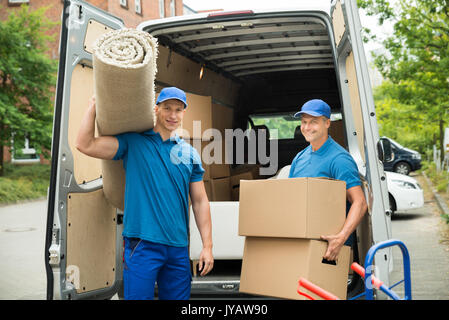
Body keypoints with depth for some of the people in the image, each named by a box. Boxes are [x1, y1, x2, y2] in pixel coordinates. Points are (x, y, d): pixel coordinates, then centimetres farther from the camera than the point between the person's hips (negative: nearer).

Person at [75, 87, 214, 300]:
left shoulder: (190, 153, 12)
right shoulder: (132, 143, 3)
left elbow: (200, 202, 12)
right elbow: (86, 145, -7)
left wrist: (207, 246, 6)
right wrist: (93, 106, -3)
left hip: (179, 248, 4)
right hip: (142, 244, -3)